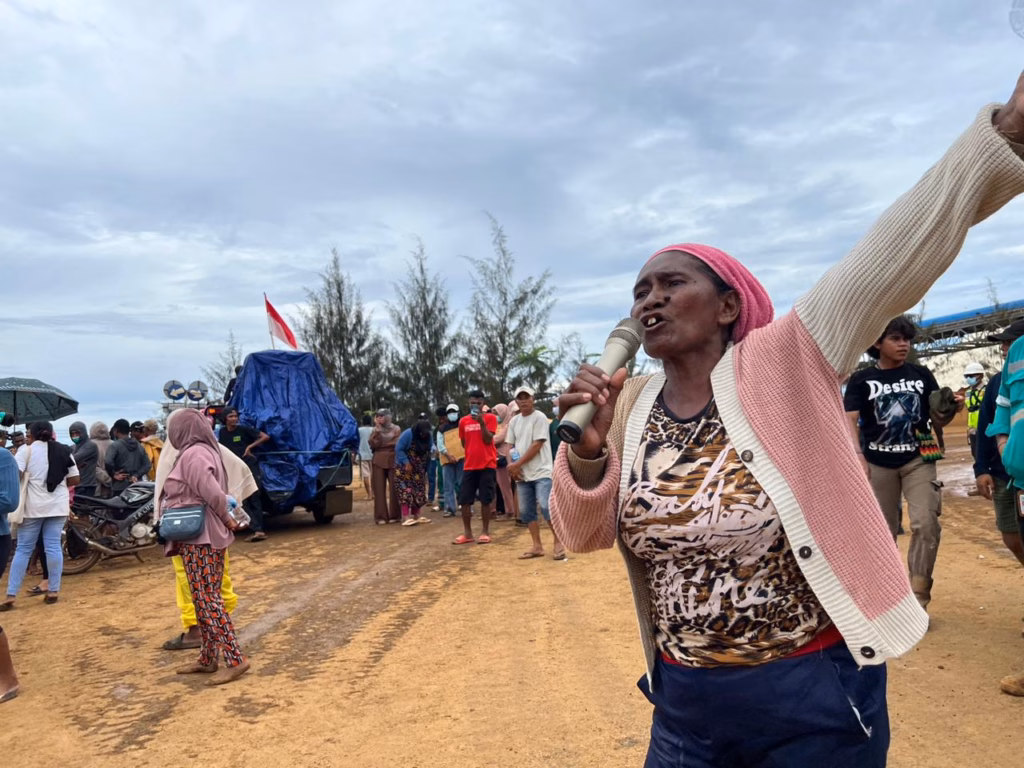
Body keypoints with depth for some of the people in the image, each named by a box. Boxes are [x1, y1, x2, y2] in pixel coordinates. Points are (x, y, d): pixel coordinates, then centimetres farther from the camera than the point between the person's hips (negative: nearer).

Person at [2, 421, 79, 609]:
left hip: (33, 506, -2)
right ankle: (53, 591, 6)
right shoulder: (64, 451, 8)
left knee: (23, 549, 5)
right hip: (57, 506, 2)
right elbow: (75, 479, 7)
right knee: (54, 547, 4)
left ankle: (11, 596, 5)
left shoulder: (27, 450, -2)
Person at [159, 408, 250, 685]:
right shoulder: (204, 451, 13)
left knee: (207, 600, -6)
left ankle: (235, 660, -5)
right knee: (206, 599, 14)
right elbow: (215, 493, 12)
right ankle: (207, 659, 23)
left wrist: (227, 519, -8)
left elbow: (213, 494, -23)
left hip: (200, 539, -10)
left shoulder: (192, 455, -16)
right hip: (205, 538, 10)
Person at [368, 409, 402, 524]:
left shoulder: (396, 429, 8)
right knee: (379, 489, -3)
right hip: (379, 461, 1)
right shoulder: (375, 429, 11)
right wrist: (377, 430, -9)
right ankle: (381, 516, -1)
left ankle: (394, 515, 5)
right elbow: (372, 444, -3)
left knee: (394, 488, -3)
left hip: (393, 460, -1)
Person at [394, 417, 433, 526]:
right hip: (404, 467, -6)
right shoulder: (407, 434, -22)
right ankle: (406, 517, -17)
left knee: (418, 490, 5)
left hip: (418, 469, 6)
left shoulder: (428, 436, -4)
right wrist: (406, 463, -26)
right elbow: (398, 449, -19)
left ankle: (416, 515, 12)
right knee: (406, 490, -14)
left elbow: (427, 452, 7)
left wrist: (425, 468, 3)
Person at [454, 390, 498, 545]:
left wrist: (482, 422, -19)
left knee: (485, 500, -1)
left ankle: (485, 532, 9)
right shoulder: (463, 421, 10)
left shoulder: (490, 418, -2)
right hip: (469, 466, 4)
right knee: (464, 500, 2)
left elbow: (488, 440, -11)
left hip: (487, 465, -4)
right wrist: (471, 455, 13)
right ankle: (467, 533, 11)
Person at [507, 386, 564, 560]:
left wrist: (517, 464, -14)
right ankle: (537, 546, 14)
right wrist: (512, 465, -5)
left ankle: (558, 542, 2)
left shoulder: (539, 417, -7)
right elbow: (509, 446, 13)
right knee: (526, 511, 6)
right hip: (522, 474, 7)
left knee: (546, 507, -14)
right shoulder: (514, 421, 13)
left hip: (541, 472, -6)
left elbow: (537, 445, -14)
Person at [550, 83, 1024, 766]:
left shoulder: (783, 366, -10)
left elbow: (899, 250, -19)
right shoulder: (629, 406, -1)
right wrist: (588, 450, -20)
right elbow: (582, 535, -3)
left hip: (816, 694, -2)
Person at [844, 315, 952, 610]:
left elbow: (937, 419, 7)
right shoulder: (861, 380, -3)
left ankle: (918, 598, -2)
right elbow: (850, 421, -13)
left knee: (926, 524, -13)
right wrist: (858, 457, -29)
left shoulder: (922, 375, 3)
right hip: (879, 463, -1)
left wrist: (950, 410, -17)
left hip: (918, 460, 1)